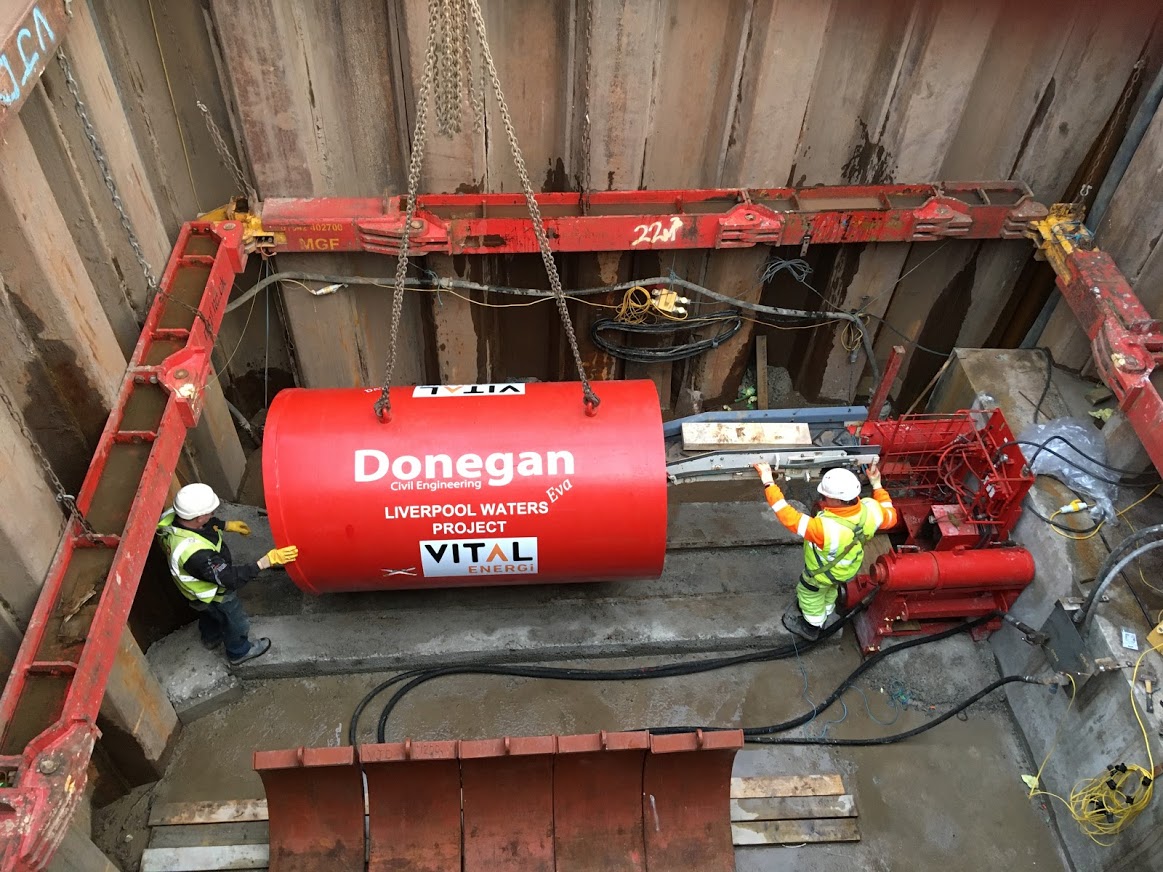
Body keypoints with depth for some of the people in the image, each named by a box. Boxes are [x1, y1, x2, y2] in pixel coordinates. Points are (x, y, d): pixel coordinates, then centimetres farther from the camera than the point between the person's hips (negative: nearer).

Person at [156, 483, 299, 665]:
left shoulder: (172, 516, -26)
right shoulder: (195, 554, -49)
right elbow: (231, 578, -42)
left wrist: (226, 525, 2)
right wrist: (267, 561, -45)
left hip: (201, 580, 7)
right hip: (214, 595, -7)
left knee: (209, 613, 38)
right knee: (235, 623, 25)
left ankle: (211, 638, 67)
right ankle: (239, 652, 54)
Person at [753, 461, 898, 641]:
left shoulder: (826, 528, -51)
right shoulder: (870, 510, -32)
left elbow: (790, 518, -44)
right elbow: (890, 516, -9)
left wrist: (768, 483, -41)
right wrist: (877, 485, 0)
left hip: (823, 572, -6)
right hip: (850, 566, 6)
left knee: (809, 594, 28)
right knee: (829, 591, 36)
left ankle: (811, 627, 54)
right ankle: (824, 614, 65)